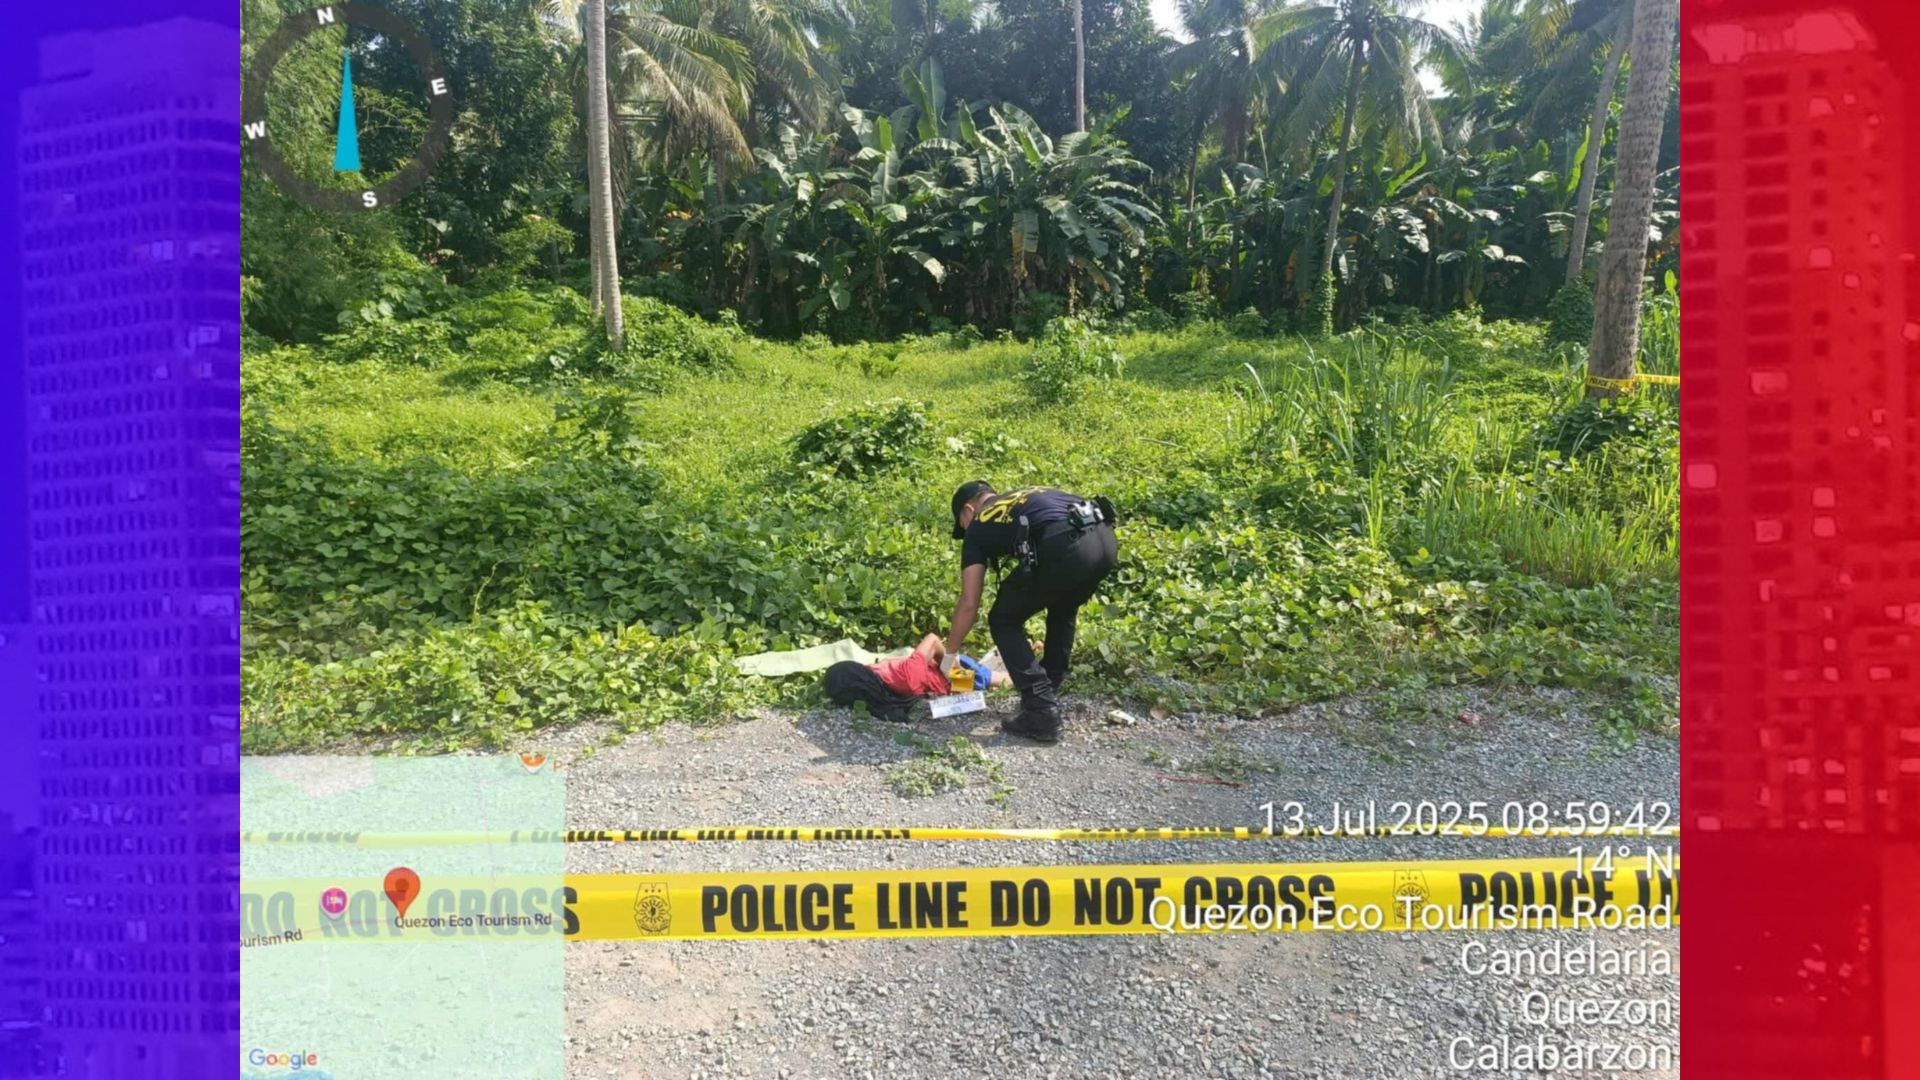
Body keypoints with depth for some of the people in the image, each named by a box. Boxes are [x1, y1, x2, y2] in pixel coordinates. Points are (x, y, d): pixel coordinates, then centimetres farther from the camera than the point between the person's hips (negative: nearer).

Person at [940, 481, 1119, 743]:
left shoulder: (978, 525, 22)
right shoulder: (1027, 495, 39)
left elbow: (969, 603, 20)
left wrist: (949, 654, 32)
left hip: (1063, 550, -6)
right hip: (1105, 540, 7)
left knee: (1004, 621, 15)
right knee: (1062, 611, 35)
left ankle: (1042, 713, 7)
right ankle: (1049, 693, 39)